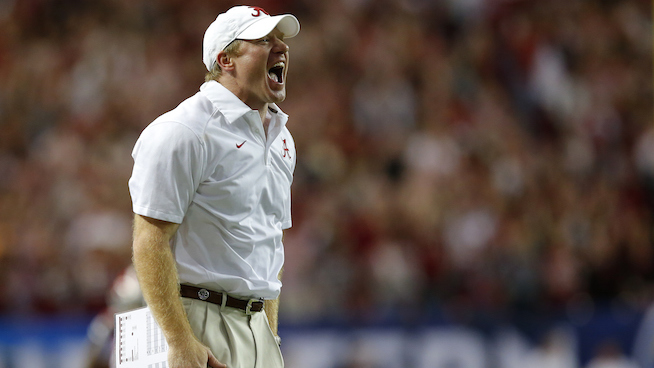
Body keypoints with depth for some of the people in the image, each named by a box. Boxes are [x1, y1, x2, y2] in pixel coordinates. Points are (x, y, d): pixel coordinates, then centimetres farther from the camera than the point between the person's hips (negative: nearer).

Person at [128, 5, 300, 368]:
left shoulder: (281, 138, 16)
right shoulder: (184, 132, -11)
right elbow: (150, 243, -17)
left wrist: (271, 335, 17)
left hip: (255, 323, 8)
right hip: (200, 321, -8)